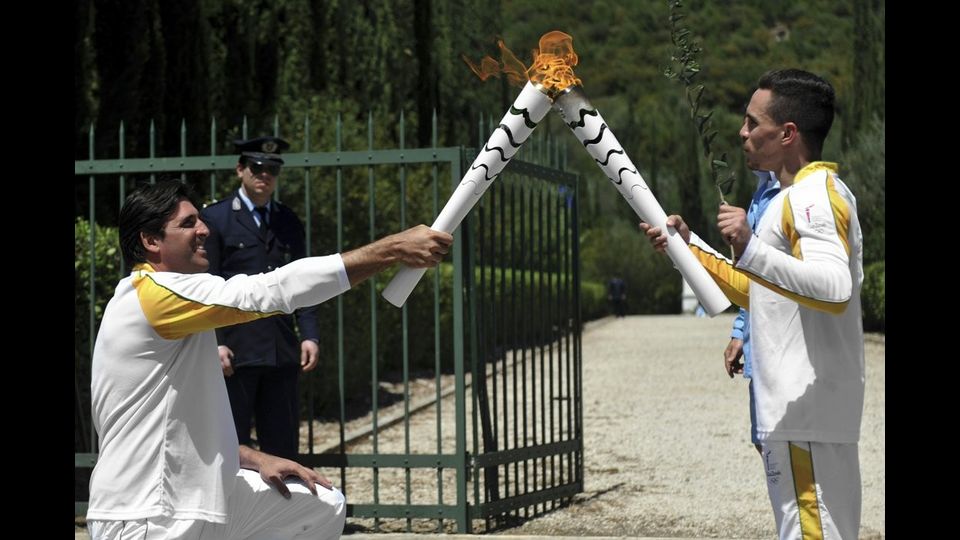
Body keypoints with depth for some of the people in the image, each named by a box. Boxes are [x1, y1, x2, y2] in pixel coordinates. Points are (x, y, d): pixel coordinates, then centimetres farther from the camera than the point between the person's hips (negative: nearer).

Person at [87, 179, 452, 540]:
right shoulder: (154, 294, -16)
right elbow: (274, 292, -24)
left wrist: (256, 460, 8)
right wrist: (394, 249, -25)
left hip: (195, 496, 11)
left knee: (323, 506, 15)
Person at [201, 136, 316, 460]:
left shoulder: (289, 223, 17)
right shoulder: (214, 219, 3)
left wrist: (309, 335, 2)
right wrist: (215, 343, -12)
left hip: (282, 351, 4)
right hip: (234, 350, -4)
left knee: (283, 450, 6)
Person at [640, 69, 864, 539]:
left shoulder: (815, 192, -13)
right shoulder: (798, 195, 20)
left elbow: (834, 288, -30)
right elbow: (760, 293, 28)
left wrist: (751, 250, -38)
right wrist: (689, 246, 24)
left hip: (805, 414, -11)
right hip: (796, 411, 11)